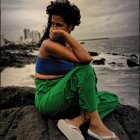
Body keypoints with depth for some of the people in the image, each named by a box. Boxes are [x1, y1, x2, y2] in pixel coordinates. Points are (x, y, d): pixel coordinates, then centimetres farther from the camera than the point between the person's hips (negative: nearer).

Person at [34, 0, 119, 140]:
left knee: (112, 99, 3)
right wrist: (65, 35, -24)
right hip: (48, 100, -8)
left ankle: (75, 122, -19)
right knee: (84, 69, -29)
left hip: (67, 99, 8)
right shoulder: (48, 44, -16)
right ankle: (96, 124, -18)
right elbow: (85, 60, -27)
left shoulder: (68, 45, 8)